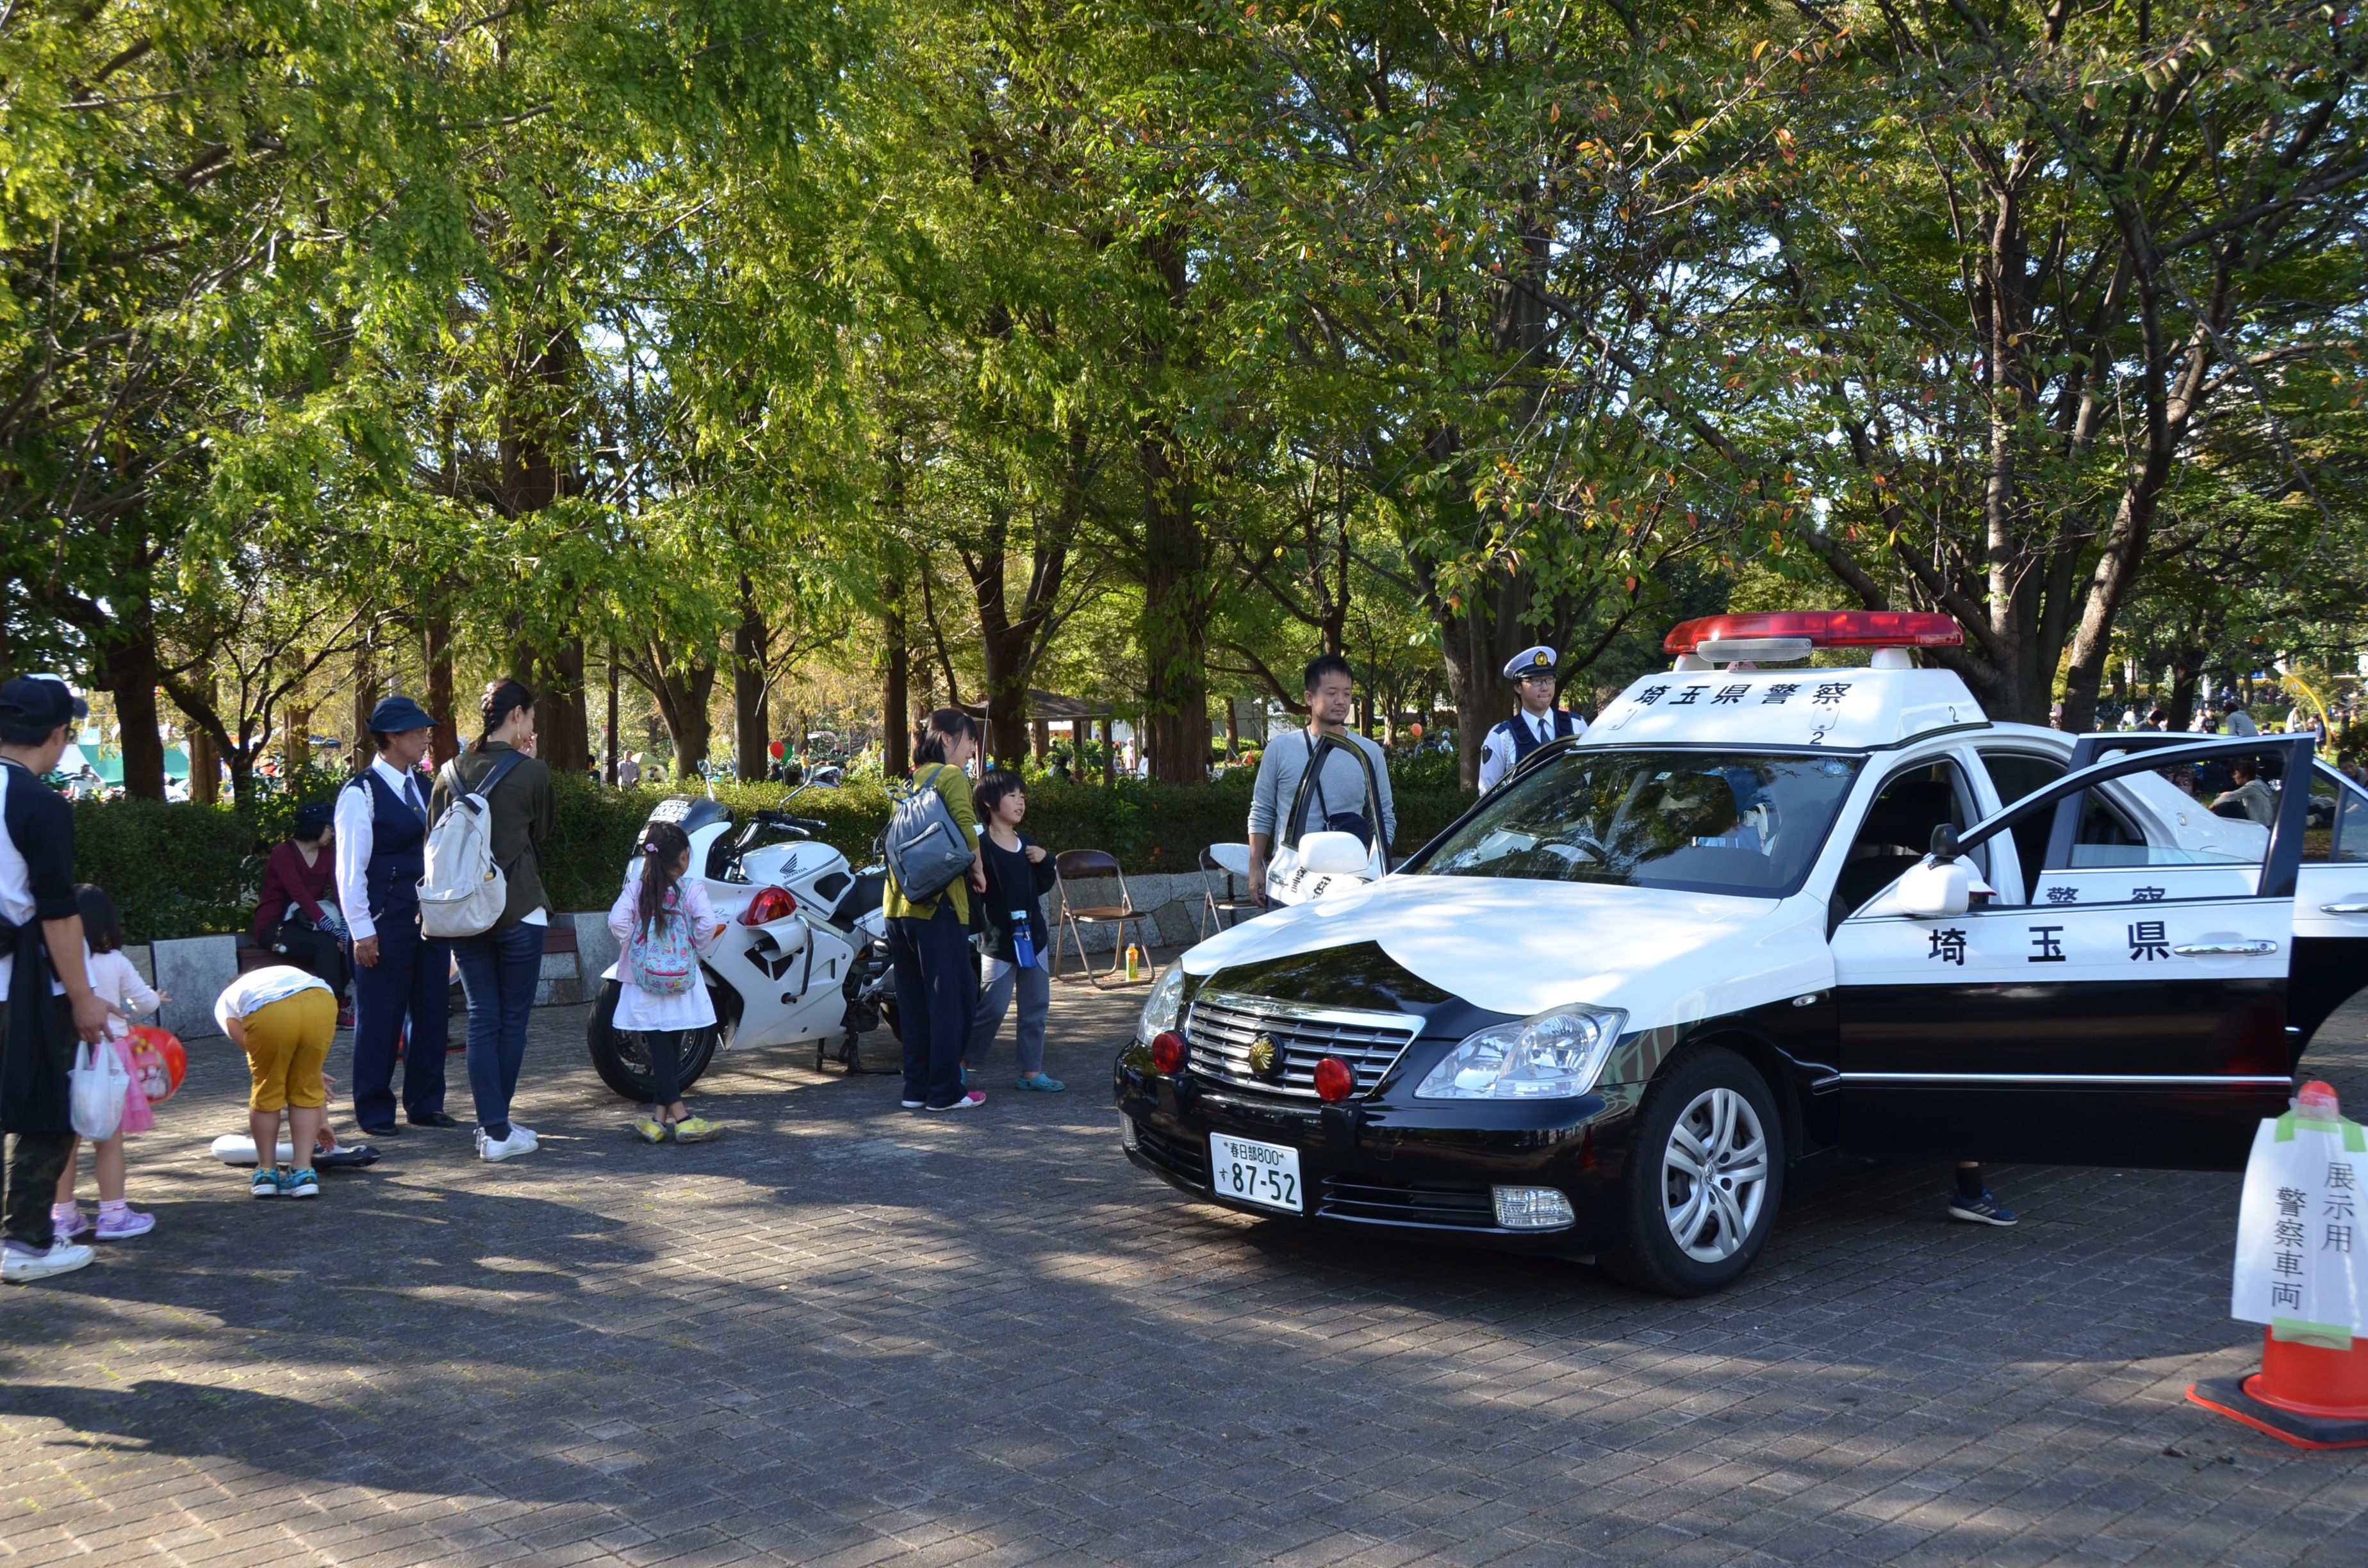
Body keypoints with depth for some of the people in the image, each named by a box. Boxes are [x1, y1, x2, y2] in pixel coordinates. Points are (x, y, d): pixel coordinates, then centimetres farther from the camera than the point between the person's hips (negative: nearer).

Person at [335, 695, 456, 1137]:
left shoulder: (423, 788, 12)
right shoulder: (360, 793, -8)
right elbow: (351, 868, -10)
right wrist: (362, 930, -13)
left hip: (431, 917, 7)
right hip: (385, 922, -6)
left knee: (431, 1013, 11)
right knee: (380, 1018, 2)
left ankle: (425, 1103, 22)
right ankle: (374, 1112, 13)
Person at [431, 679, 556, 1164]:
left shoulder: (451, 772, 4)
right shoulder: (531, 771, -10)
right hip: (518, 912, -4)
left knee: (482, 1020, 7)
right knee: (513, 1020, 7)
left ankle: (492, 1128, 5)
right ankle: (500, 1127, 13)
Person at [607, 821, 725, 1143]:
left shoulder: (636, 886, 1)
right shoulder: (691, 888, -5)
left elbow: (617, 920, -11)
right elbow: (708, 923, -18)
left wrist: (636, 945, 3)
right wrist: (694, 947, -1)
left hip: (643, 980, 2)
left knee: (661, 1049, 2)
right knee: (672, 1048, 7)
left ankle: (678, 1116, -2)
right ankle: (661, 1115, 4)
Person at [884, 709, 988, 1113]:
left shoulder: (913, 779, 17)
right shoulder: (951, 776, -6)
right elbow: (965, 830, -19)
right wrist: (978, 871, -3)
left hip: (899, 903, 8)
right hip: (938, 903, -8)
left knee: (914, 999, 13)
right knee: (949, 999, 0)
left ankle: (916, 1087, 18)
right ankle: (945, 1091, 4)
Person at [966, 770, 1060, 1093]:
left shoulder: (1028, 844, 11)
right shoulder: (981, 846, -11)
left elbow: (1044, 886, 16)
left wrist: (1045, 862, -1)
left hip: (1033, 936, 7)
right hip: (1000, 941, -7)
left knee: (1036, 1006, 9)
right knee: (992, 1007, -7)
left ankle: (1031, 1072, 16)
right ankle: (961, 1066, 8)